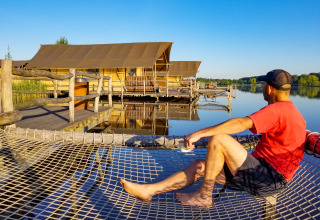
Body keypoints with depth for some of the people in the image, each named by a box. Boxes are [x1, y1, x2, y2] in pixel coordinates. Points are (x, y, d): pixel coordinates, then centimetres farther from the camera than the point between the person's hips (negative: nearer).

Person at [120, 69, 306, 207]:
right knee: (198, 166, 1)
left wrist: (199, 133, -33)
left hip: (269, 180, -10)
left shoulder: (276, 110, -17)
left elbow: (242, 123, -31)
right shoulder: (294, 111, 15)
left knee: (217, 139, -24)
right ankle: (148, 190, 1)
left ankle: (204, 196, -9)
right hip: (269, 176, 10)